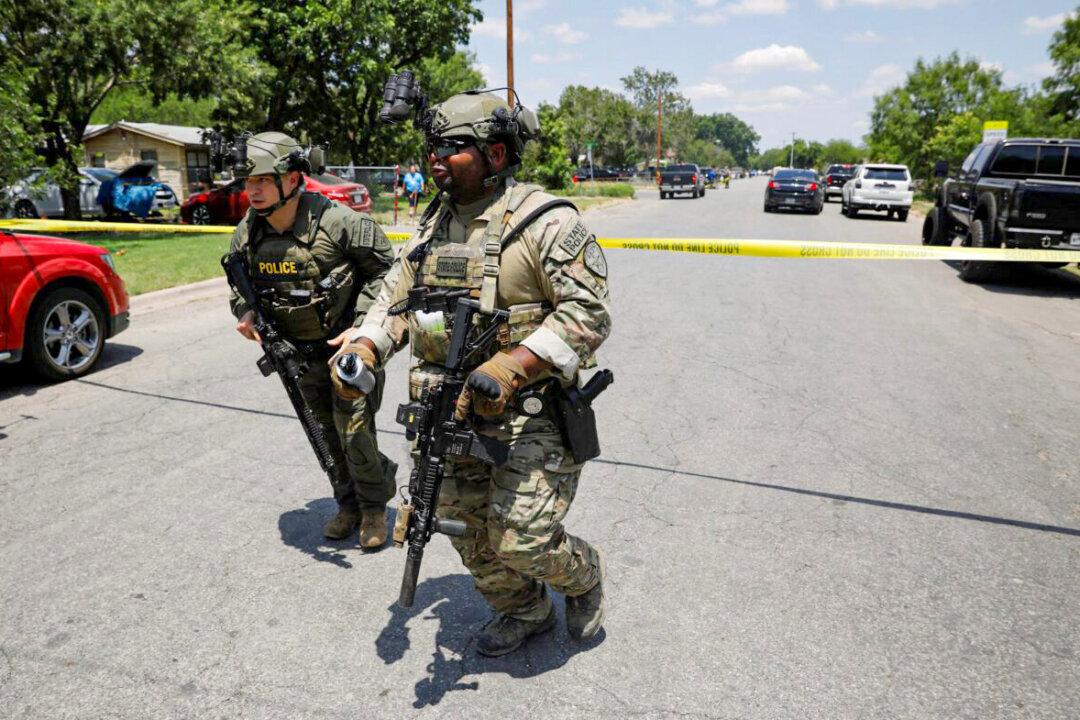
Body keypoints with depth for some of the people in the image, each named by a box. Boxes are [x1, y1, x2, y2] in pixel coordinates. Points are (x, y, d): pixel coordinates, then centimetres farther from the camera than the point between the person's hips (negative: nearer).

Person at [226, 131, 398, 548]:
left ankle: (374, 506, 20)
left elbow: (385, 270, -13)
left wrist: (361, 326, -20)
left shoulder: (337, 222, -22)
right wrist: (245, 311, -9)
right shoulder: (247, 233, -5)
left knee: (353, 432, -5)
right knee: (327, 435, 16)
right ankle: (349, 503, 36)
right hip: (301, 355, 6)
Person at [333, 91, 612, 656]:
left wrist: (510, 366, -28)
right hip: (453, 415, 7)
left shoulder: (544, 221, -12)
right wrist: (362, 350, -3)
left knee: (521, 540, -7)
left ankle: (584, 576, 28)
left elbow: (588, 312, -18)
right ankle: (525, 613, 41)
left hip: (529, 414, -7)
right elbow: (395, 299, 16)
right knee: (469, 534, 14)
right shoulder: (432, 225, 10)